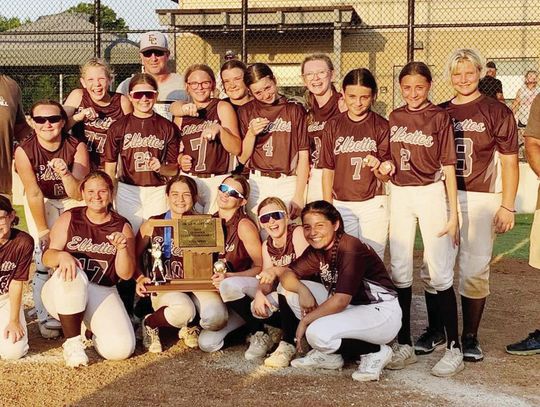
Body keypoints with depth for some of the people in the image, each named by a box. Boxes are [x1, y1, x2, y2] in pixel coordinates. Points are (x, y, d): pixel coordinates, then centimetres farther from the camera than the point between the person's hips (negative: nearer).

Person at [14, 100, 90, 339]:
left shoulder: (77, 147, -21)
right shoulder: (24, 151, -22)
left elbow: (79, 194, -26)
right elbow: (34, 194, -19)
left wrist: (65, 173, -44)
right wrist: (43, 231, -17)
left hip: (73, 201, 1)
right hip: (41, 203, 0)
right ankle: (46, 317, -2)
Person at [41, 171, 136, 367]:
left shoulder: (122, 227, 3)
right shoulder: (69, 218, 2)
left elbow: (126, 274, -1)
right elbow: (47, 257, -3)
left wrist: (122, 247, -21)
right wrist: (61, 256, -27)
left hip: (102, 294, 1)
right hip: (63, 293, -1)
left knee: (121, 349, -23)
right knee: (71, 273, -39)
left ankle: (92, 329, 14)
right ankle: (72, 341, -19)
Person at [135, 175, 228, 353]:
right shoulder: (152, 225, 5)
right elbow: (135, 256, 10)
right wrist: (140, 278, -8)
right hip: (164, 288, -2)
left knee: (217, 317, -29)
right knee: (183, 310, -37)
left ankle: (190, 326, 9)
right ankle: (149, 324, -1)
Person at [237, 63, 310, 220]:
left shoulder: (295, 110, 4)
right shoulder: (246, 112, 9)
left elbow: (303, 156, 0)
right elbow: (242, 158, 7)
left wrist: (299, 195, -6)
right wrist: (251, 133, -10)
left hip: (288, 184, -1)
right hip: (258, 184, 2)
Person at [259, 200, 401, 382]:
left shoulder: (350, 248, -22)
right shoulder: (316, 250, 2)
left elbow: (340, 301, -27)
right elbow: (288, 273, -3)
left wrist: (305, 320, -16)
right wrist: (302, 290, -24)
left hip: (382, 312, -9)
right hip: (351, 308, 9)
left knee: (317, 332, -31)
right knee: (288, 288, -1)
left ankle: (376, 351, -5)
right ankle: (329, 355, 5)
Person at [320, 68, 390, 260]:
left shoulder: (381, 126, -2)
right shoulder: (333, 125, 3)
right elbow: (328, 170, 5)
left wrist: (377, 166, -26)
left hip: (374, 203, -1)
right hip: (342, 205, 1)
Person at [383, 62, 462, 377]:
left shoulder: (440, 117, -5)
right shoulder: (395, 118, 9)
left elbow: (448, 167, -7)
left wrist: (453, 213, -9)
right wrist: (385, 166, 0)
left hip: (431, 194, -5)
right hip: (399, 195, 5)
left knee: (438, 273, -6)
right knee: (399, 271, 6)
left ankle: (454, 348, 3)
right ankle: (404, 345, 16)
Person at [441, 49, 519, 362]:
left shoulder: (497, 112, 0)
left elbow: (509, 162, -2)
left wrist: (507, 207, -7)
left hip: (480, 199, -3)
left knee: (475, 270, -2)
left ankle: (470, 337, 12)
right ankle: (436, 330, 20)